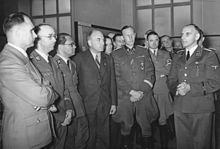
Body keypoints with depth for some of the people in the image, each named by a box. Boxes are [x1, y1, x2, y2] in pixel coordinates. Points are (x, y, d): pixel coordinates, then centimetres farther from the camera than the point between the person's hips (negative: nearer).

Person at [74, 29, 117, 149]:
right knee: (88, 137, 6)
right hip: (86, 105, -3)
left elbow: (112, 82, 11)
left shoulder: (108, 59, 10)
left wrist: (114, 103, 9)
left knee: (104, 137, 11)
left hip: (105, 106, 4)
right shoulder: (79, 58, -4)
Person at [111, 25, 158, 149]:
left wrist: (141, 92, -7)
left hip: (144, 96, 1)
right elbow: (117, 77, -2)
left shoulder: (144, 52, 11)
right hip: (125, 97, -1)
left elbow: (150, 74, 4)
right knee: (126, 126, 6)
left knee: (146, 126, 3)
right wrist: (132, 92, -11)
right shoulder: (116, 54, 6)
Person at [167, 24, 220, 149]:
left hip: (201, 108, -4)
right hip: (180, 107, 4)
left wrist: (190, 88, -19)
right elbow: (171, 80, 12)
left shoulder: (209, 55, -2)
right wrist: (177, 88, -11)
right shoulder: (177, 57, 14)